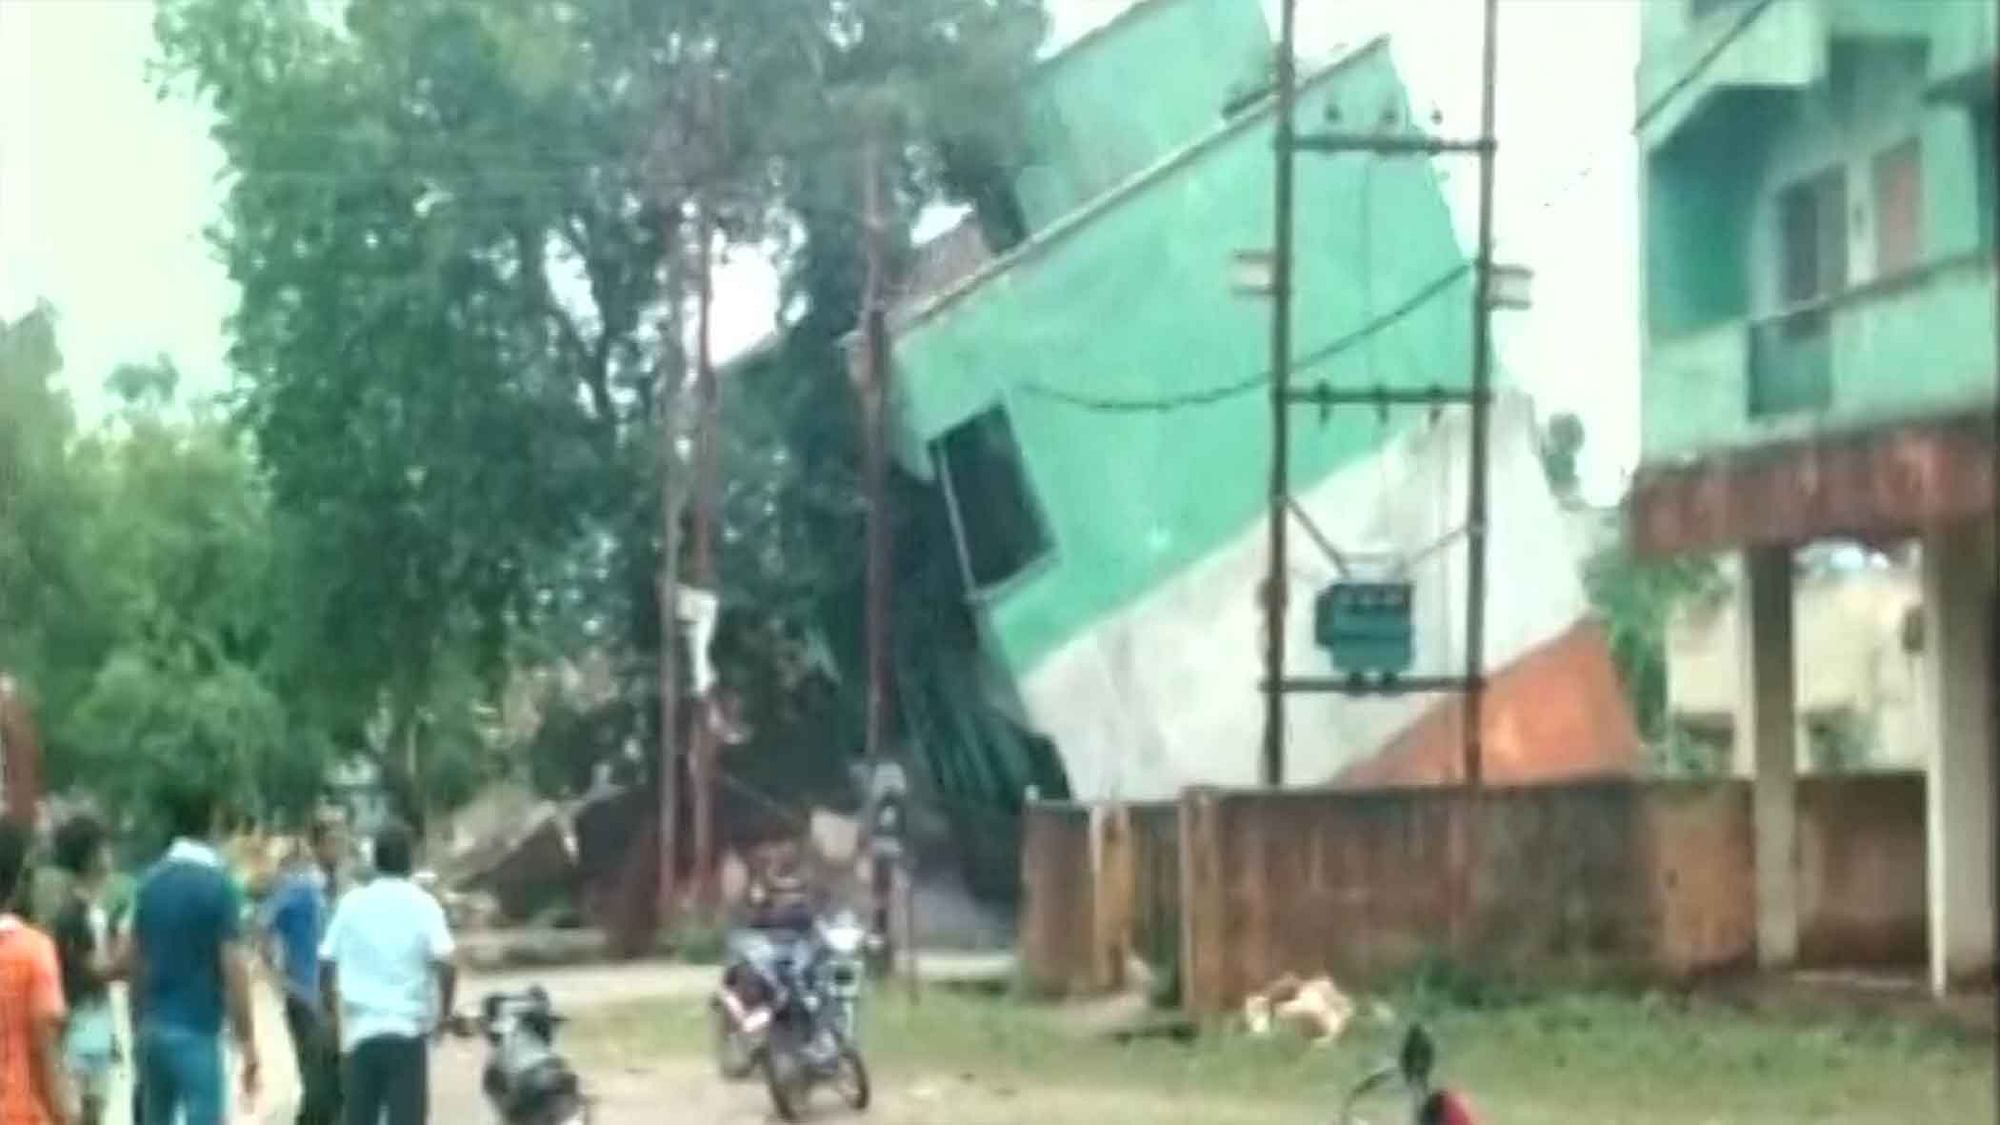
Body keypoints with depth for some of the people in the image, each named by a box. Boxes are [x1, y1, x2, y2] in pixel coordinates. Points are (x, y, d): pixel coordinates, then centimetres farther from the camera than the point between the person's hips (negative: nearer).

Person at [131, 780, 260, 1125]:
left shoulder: (151, 881, 7)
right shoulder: (218, 885, -12)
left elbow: (136, 960, 12)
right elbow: (233, 969, -15)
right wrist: (247, 1042, -10)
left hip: (153, 1028, 7)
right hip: (196, 1030, -7)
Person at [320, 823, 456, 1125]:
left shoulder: (351, 903, 4)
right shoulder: (422, 904, -3)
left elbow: (326, 966, 4)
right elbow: (446, 965, -13)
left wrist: (334, 1014, 17)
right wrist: (443, 1015, 1)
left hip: (359, 1031, 3)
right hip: (408, 1031, -3)